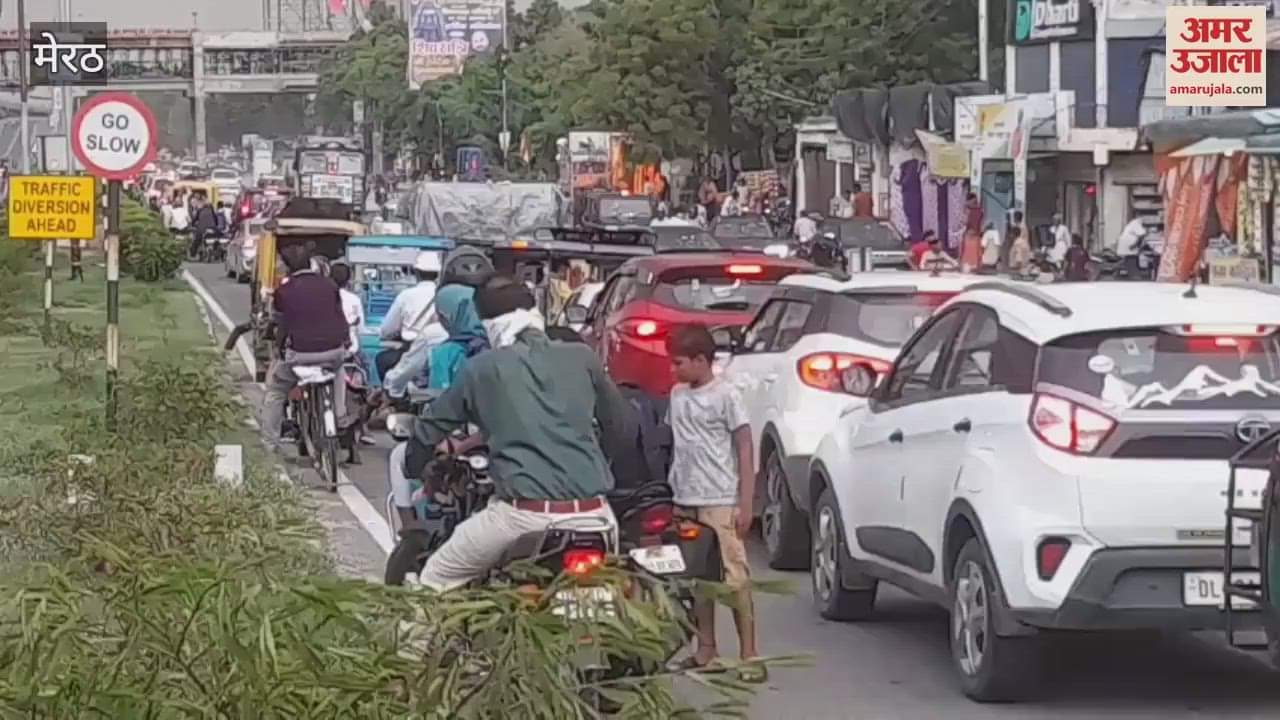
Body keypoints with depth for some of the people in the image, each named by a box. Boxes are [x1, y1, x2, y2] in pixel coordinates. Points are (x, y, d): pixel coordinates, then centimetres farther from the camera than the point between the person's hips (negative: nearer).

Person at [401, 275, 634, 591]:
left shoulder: (481, 369, 8)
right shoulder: (581, 358, 11)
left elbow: (430, 426, 17)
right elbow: (622, 426, 19)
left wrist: (414, 467, 38)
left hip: (525, 514, -2)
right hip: (593, 511, 2)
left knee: (434, 583, 13)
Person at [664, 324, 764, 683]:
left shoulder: (726, 395, -5)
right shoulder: (677, 395, 14)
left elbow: (745, 449, -5)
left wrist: (745, 504, -10)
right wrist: (671, 494, 9)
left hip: (720, 503, -6)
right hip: (685, 502, 6)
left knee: (735, 577, -8)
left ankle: (749, 654, -5)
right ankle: (705, 650, 18)